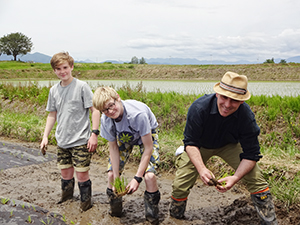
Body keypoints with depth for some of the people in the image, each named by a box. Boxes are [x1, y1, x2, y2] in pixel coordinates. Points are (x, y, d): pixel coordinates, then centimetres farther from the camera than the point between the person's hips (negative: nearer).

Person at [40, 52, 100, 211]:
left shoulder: (81, 86, -9)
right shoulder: (54, 90, 7)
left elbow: (95, 110, -9)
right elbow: (52, 115, 16)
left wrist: (94, 133, -14)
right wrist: (45, 136, 12)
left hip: (80, 141, -5)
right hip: (62, 141, 5)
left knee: (82, 174, -2)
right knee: (65, 174, 14)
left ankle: (85, 203, 18)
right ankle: (66, 199, 37)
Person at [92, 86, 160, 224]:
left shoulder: (138, 113, -42)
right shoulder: (105, 120, -26)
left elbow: (148, 148, -32)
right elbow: (113, 148, -12)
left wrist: (137, 178, -32)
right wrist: (116, 178, -16)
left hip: (147, 134, -4)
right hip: (123, 137, 4)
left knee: (149, 175, -21)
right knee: (111, 174, -4)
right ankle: (115, 211, 25)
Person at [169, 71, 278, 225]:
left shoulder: (246, 116, -32)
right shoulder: (199, 107, -36)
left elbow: (251, 155, -25)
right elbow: (190, 143, -29)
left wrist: (235, 177, -42)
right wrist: (201, 168, -46)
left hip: (229, 145, 1)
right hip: (200, 146, -1)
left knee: (256, 178, -14)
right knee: (180, 185, -8)